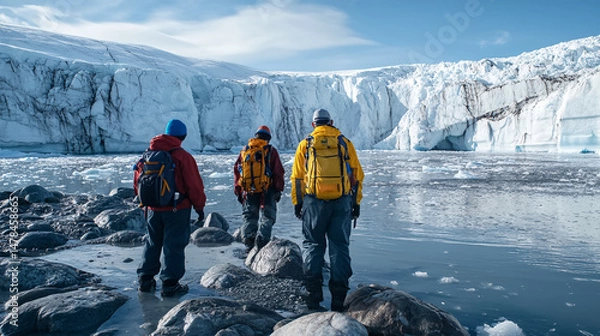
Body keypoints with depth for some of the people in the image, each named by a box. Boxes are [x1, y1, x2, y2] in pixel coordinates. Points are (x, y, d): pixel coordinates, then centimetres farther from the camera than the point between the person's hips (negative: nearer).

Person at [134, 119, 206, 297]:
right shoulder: (182, 156, -13)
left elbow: (138, 181, 12)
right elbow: (194, 185, -12)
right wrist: (199, 206, 0)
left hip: (153, 209, 6)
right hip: (177, 210, -5)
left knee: (152, 244, 18)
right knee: (174, 246, 3)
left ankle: (145, 280, 24)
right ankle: (170, 284, 7)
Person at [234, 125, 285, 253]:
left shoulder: (245, 150, 9)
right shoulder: (271, 151, -1)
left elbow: (237, 170, 9)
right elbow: (279, 172, -3)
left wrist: (238, 190, 14)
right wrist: (279, 189, 5)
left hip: (248, 191, 3)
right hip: (267, 192, -3)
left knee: (249, 218, 12)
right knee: (267, 217, 7)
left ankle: (249, 246, 3)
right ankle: (261, 243, -5)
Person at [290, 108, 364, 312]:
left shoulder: (305, 144, 7)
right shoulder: (345, 143, 10)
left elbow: (297, 177, 6)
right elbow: (357, 175, 8)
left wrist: (297, 203, 13)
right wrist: (356, 202, 13)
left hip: (314, 201, -1)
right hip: (342, 201, 1)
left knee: (312, 244, 12)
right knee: (340, 246, 9)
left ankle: (313, 295, 8)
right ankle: (338, 298, 10)